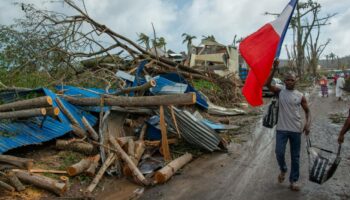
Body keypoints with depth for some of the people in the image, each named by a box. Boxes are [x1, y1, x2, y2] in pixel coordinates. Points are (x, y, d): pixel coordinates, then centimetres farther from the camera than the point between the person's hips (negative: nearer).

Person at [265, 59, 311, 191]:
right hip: (281, 129, -1)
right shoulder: (280, 92, 0)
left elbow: (307, 111, 8)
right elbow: (267, 84, -17)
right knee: (279, 152, -3)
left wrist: (307, 124, -8)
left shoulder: (300, 96, 1)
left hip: (296, 130, 1)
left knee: (295, 156, 9)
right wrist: (274, 69, -23)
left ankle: (294, 180, 25)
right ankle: (283, 170, 29)